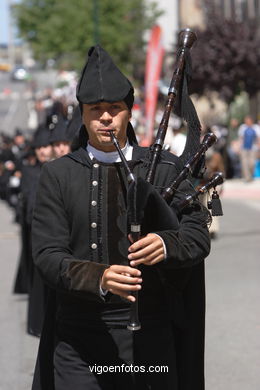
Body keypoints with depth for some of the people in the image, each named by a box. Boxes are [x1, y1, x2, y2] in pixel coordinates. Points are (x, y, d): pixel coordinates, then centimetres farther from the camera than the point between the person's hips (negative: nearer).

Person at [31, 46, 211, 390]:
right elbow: (47, 255, -3)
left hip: (150, 335, 1)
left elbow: (199, 236, 3)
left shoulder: (165, 169, 7)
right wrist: (98, 278, -22)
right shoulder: (58, 175, 5)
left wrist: (166, 245, -20)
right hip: (81, 338, -1)